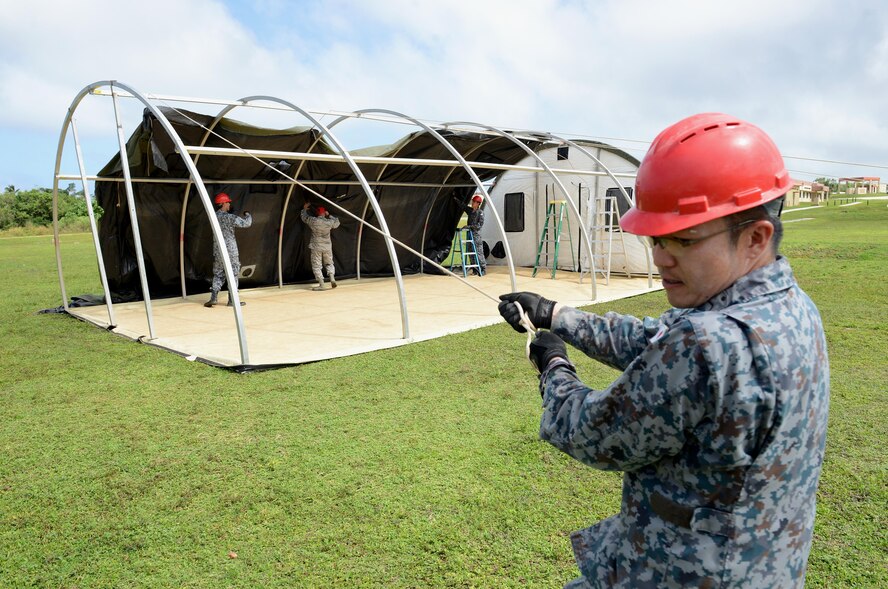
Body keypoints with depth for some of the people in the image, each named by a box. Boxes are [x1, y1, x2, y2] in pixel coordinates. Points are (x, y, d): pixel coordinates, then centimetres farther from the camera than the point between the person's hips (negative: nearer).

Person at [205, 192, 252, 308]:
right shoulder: (230, 217, -15)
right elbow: (246, 223, -13)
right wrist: (247, 215, 7)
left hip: (217, 251, 6)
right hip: (230, 251, -6)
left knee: (218, 275, 13)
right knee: (233, 275, 3)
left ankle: (213, 297, 7)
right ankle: (232, 300, 5)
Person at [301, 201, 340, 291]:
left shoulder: (313, 221, -10)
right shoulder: (329, 222, -6)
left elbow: (304, 217, 10)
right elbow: (337, 222, 16)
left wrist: (305, 209, 27)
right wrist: (329, 215, 17)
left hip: (316, 247, -2)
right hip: (327, 247, 3)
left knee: (316, 266, 3)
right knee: (329, 263, 20)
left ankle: (321, 284, -1)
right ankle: (332, 277, -1)